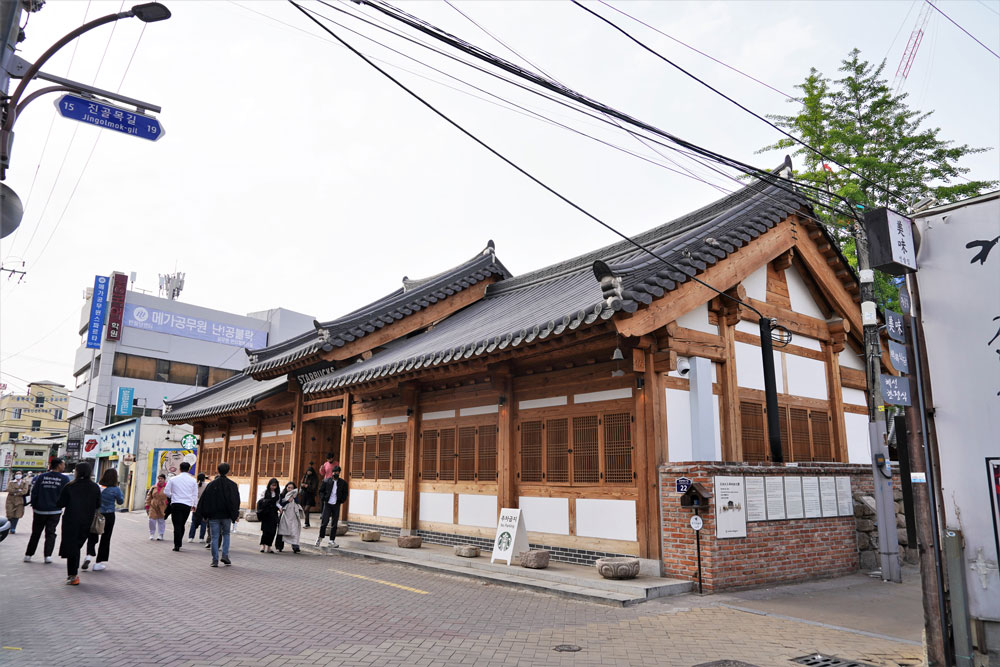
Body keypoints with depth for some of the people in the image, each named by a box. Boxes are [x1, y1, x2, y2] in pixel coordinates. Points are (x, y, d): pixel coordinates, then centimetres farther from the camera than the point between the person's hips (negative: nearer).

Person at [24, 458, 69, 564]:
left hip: (39, 510, 2)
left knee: (35, 533, 15)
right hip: (55, 511, -2)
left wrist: (34, 506, 10)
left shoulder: (42, 476, 0)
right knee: (50, 533, 7)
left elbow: (34, 492, 0)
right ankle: (48, 556, 1)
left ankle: (28, 555, 17)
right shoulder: (64, 479, -6)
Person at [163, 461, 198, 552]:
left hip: (176, 504, -1)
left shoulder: (173, 479, 1)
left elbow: (166, 492, 4)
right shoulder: (193, 480, 3)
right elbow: (195, 494, 7)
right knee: (182, 525, 15)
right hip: (187, 505, 2)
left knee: (177, 525, 0)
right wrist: (194, 505, 16)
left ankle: (177, 545, -6)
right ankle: (179, 543, 19)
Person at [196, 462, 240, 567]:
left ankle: (215, 560, 2)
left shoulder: (212, 484, -3)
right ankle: (225, 555, 5)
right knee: (226, 534, 18)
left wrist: (204, 515, 8)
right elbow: (236, 501, -3)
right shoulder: (232, 485, -3)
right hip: (226, 515, 0)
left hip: (213, 515, 0)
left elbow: (205, 499, 0)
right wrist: (236, 515, 3)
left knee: (215, 537, 5)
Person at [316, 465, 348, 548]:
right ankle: (320, 538, 15)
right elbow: (321, 491, 9)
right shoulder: (326, 481, 3)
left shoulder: (343, 483, 5)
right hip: (327, 504, -1)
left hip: (336, 505, 1)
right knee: (324, 521, -6)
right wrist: (322, 499, -5)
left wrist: (341, 501, -1)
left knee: (335, 524, 3)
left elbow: (345, 493, 12)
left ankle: (332, 541, 11)